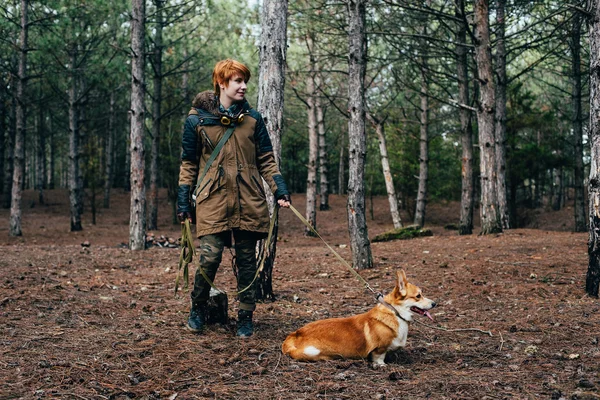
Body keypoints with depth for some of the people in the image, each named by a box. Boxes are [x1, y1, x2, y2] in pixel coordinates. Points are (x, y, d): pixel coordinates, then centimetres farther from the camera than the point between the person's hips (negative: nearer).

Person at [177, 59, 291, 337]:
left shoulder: (253, 119, 10)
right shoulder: (197, 119, 3)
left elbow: (266, 160, 13)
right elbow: (188, 163, 8)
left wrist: (280, 190, 0)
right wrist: (183, 202, 4)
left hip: (249, 202, 3)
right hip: (212, 200, -2)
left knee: (247, 260, 6)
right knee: (210, 257, -10)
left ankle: (246, 317, 18)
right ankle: (197, 309, 14)